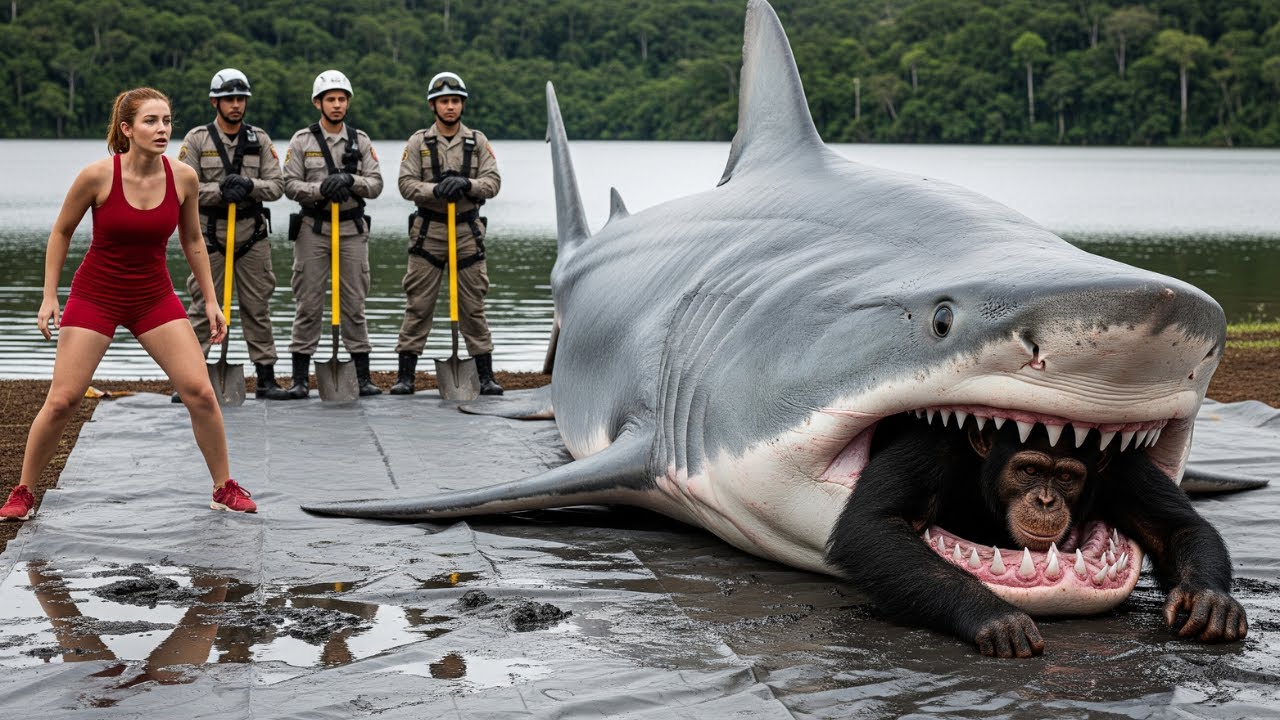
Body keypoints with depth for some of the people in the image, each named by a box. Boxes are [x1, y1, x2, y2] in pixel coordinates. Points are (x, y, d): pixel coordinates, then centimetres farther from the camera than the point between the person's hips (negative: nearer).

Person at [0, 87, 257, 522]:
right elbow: (61, 232, -2)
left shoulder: (183, 178, -9)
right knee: (62, 401, -5)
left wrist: (211, 301, 6)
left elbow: (192, 241, 7)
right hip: (95, 296, -2)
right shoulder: (98, 176, -18)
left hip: (154, 297, 3)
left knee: (200, 391, -6)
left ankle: (225, 489, 10)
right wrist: (49, 297, -5)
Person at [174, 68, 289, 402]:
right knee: (202, 306, -1)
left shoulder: (259, 140, 7)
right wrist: (220, 190, -19)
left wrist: (249, 186, -17)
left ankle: (266, 377, 11)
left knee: (257, 307, 6)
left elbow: (276, 185, 1)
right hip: (210, 235, -2)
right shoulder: (197, 139, 1)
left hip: (252, 235, 2)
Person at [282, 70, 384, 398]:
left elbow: (376, 184, 2)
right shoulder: (302, 140, 3)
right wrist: (320, 189, -20)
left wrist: (350, 180, -17)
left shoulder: (360, 140, 8)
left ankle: (362, 376, 8)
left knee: (354, 304, 4)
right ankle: (300, 377, 5)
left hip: (352, 229, 2)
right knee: (309, 305, 0)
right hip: (312, 228, -2)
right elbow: (290, 185, -3)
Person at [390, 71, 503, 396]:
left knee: (473, 306, 4)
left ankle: (486, 376, 9)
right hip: (428, 231, -1)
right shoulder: (418, 142, 3)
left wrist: (466, 184, -21)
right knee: (418, 305, 0)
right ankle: (405, 375, 5)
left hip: (468, 231, 1)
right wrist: (436, 189, -22)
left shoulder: (478, 141, 6)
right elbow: (406, 184, -5)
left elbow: (492, 182, -2)